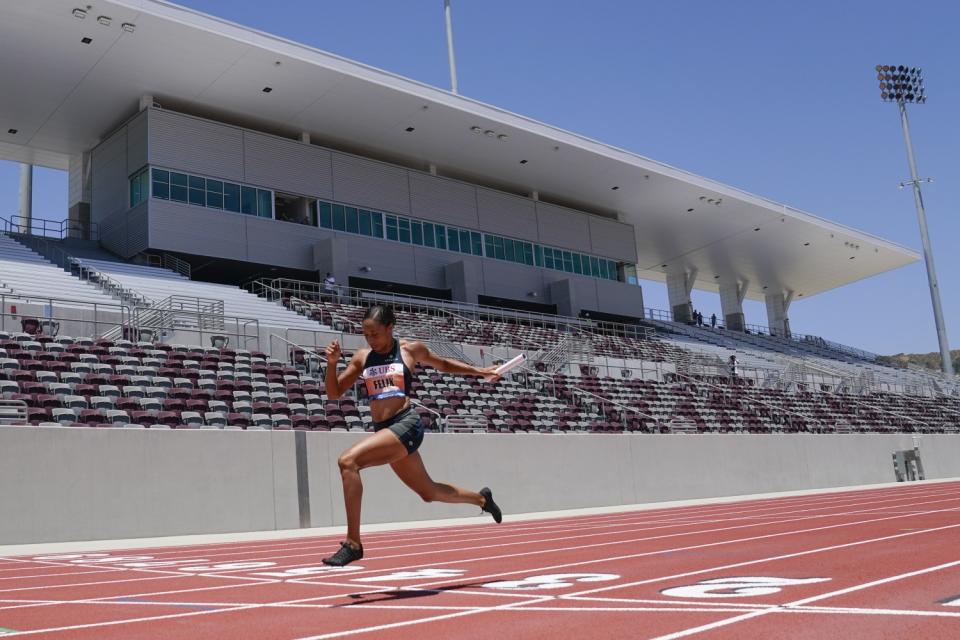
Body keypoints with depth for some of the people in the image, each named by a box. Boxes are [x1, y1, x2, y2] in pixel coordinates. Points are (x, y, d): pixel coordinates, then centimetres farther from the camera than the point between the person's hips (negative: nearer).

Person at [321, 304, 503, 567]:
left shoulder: (410, 349, 2)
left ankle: (353, 543, -20)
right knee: (429, 492, 19)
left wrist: (480, 371, 19)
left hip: (406, 424, -6)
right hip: (383, 430, 6)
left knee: (348, 461, -26)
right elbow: (333, 393, 12)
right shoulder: (361, 357, 11)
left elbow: (443, 364, 20)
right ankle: (481, 498, 46)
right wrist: (332, 363, -5)